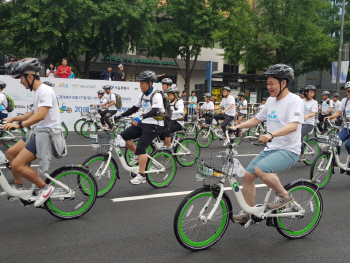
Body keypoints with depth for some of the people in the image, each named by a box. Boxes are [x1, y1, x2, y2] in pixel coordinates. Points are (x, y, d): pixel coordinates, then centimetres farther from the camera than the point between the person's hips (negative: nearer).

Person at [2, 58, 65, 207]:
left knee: (17, 165, -15)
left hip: (47, 133, -10)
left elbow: (41, 115, -30)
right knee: (10, 153, 14)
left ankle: (45, 188, -3)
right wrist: (13, 119, 20)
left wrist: (19, 125, -37)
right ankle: (19, 186, 25)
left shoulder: (45, 91, -17)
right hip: (38, 132, 10)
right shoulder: (38, 92, 15)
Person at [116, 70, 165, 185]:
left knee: (141, 147, -17)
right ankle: (138, 156, 13)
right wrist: (120, 116, 7)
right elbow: (134, 108, 16)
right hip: (142, 124, 8)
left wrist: (141, 117, -43)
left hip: (153, 126, -8)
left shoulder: (157, 95, -14)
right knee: (123, 136, -6)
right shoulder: (142, 95, 11)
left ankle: (141, 176, -9)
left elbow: (155, 111, -29)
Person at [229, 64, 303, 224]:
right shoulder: (271, 101, 12)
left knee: (260, 169, -30)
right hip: (270, 149, 8)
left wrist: (270, 134, -41)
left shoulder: (294, 101, -12)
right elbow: (256, 119, 21)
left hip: (289, 151, -8)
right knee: (247, 175, -2)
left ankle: (284, 196, -6)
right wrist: (237, 127, 8)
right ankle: (248, 214, 13)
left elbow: (293, 126, -27)